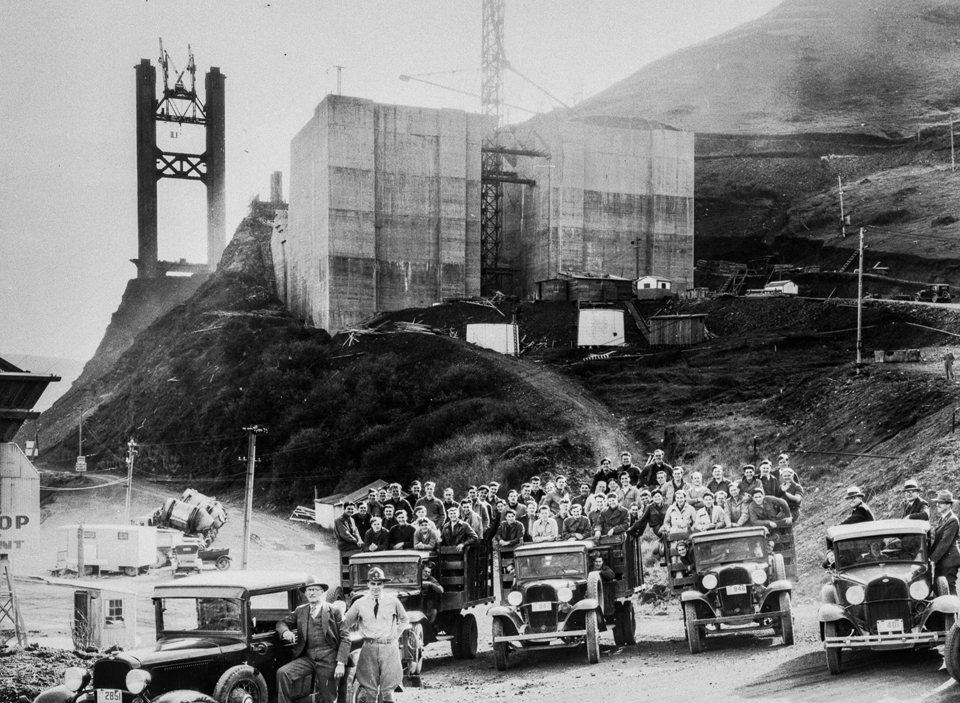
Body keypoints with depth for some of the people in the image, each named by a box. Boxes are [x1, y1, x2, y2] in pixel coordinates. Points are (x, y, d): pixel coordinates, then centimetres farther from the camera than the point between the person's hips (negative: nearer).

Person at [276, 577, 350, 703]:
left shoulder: (334, 611, 1)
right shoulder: (300, 611, 12)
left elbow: (345, 638, -3)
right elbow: (282, 623, 15)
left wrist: (340, 663, -12)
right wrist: (285, 631, -11)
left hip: (328, 659, -3)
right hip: (307, 658, 3)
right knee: (282, 673, -22)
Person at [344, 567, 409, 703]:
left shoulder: (393, 602, 4)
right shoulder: (359, 604, 3)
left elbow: (404, 620, 20)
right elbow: (346, 623, 12)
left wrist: (395, 635, 10)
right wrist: (364, 636, 8)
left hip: (389, 648, 0)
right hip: (369, 648, 0)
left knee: (388, 691, 1)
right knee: (367, 691, -3)